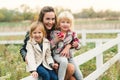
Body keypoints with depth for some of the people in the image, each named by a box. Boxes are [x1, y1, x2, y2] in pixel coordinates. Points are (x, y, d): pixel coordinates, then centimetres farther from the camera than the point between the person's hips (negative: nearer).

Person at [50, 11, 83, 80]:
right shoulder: (54, 33, -5)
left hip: (69, 56, 4)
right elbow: (49, 46, -7)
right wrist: (56, 40, -22)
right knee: (64, 61, -39)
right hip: (58, 55, -3)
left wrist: (76, 45, -15)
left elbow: (79, 45, 7)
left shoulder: (72, 34, 1)